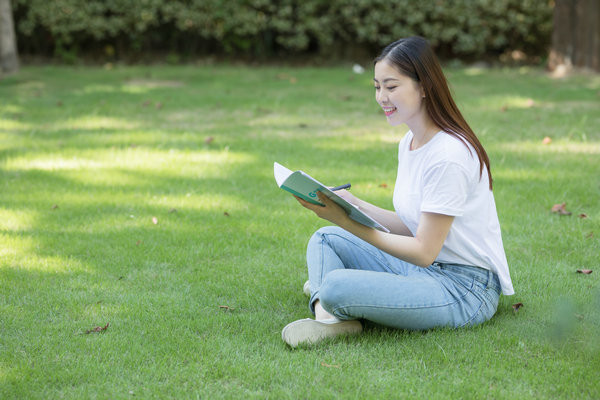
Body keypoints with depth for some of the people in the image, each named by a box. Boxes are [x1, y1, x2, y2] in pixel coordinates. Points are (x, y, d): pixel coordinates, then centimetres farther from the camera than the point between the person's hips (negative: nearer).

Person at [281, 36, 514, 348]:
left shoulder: (448, 156, -21)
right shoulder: (409, 143, 9)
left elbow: (424, 251, -20)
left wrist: (348, 223, -25)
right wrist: (353, 204, 0)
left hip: (465, 289, -10)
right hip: (426, 269, 10)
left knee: (336, 287, -27)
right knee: (325, 238, 9)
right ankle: (328, 316, -13)